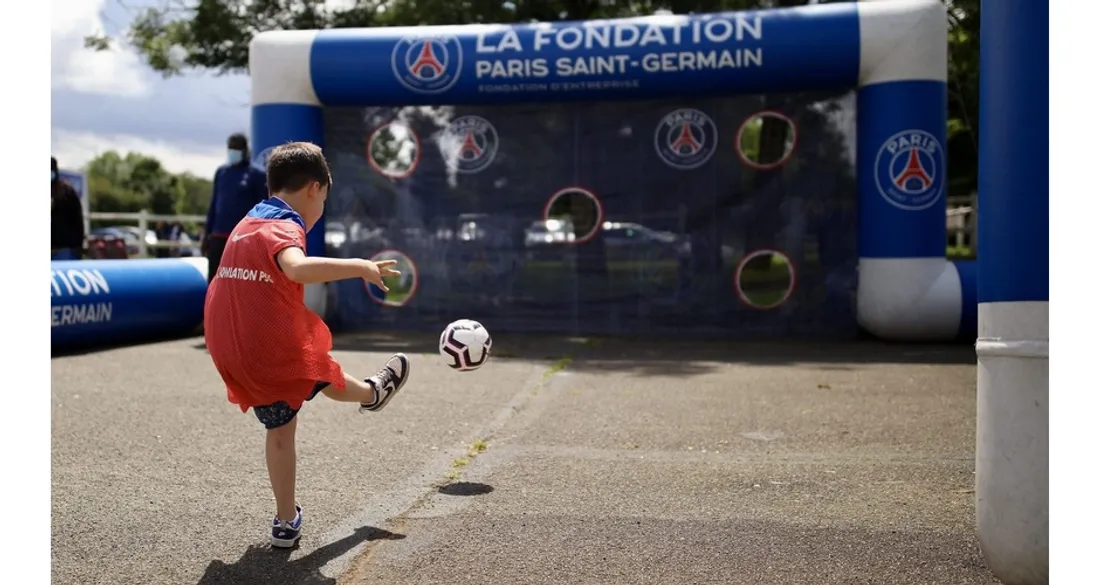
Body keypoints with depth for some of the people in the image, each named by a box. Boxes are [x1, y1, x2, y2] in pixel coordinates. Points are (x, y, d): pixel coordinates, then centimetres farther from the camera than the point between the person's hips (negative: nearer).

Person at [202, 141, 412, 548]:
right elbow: (298, 268, -36)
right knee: (326, 376, 23)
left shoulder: (246, 224, 15)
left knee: (279, 429, 19)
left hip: (233, 355, 8)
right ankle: (372, 393, 54)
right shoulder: (285, 226, -14)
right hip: (279, 351, -8)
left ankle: (286, 522, 28)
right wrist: (358, 266, -27)